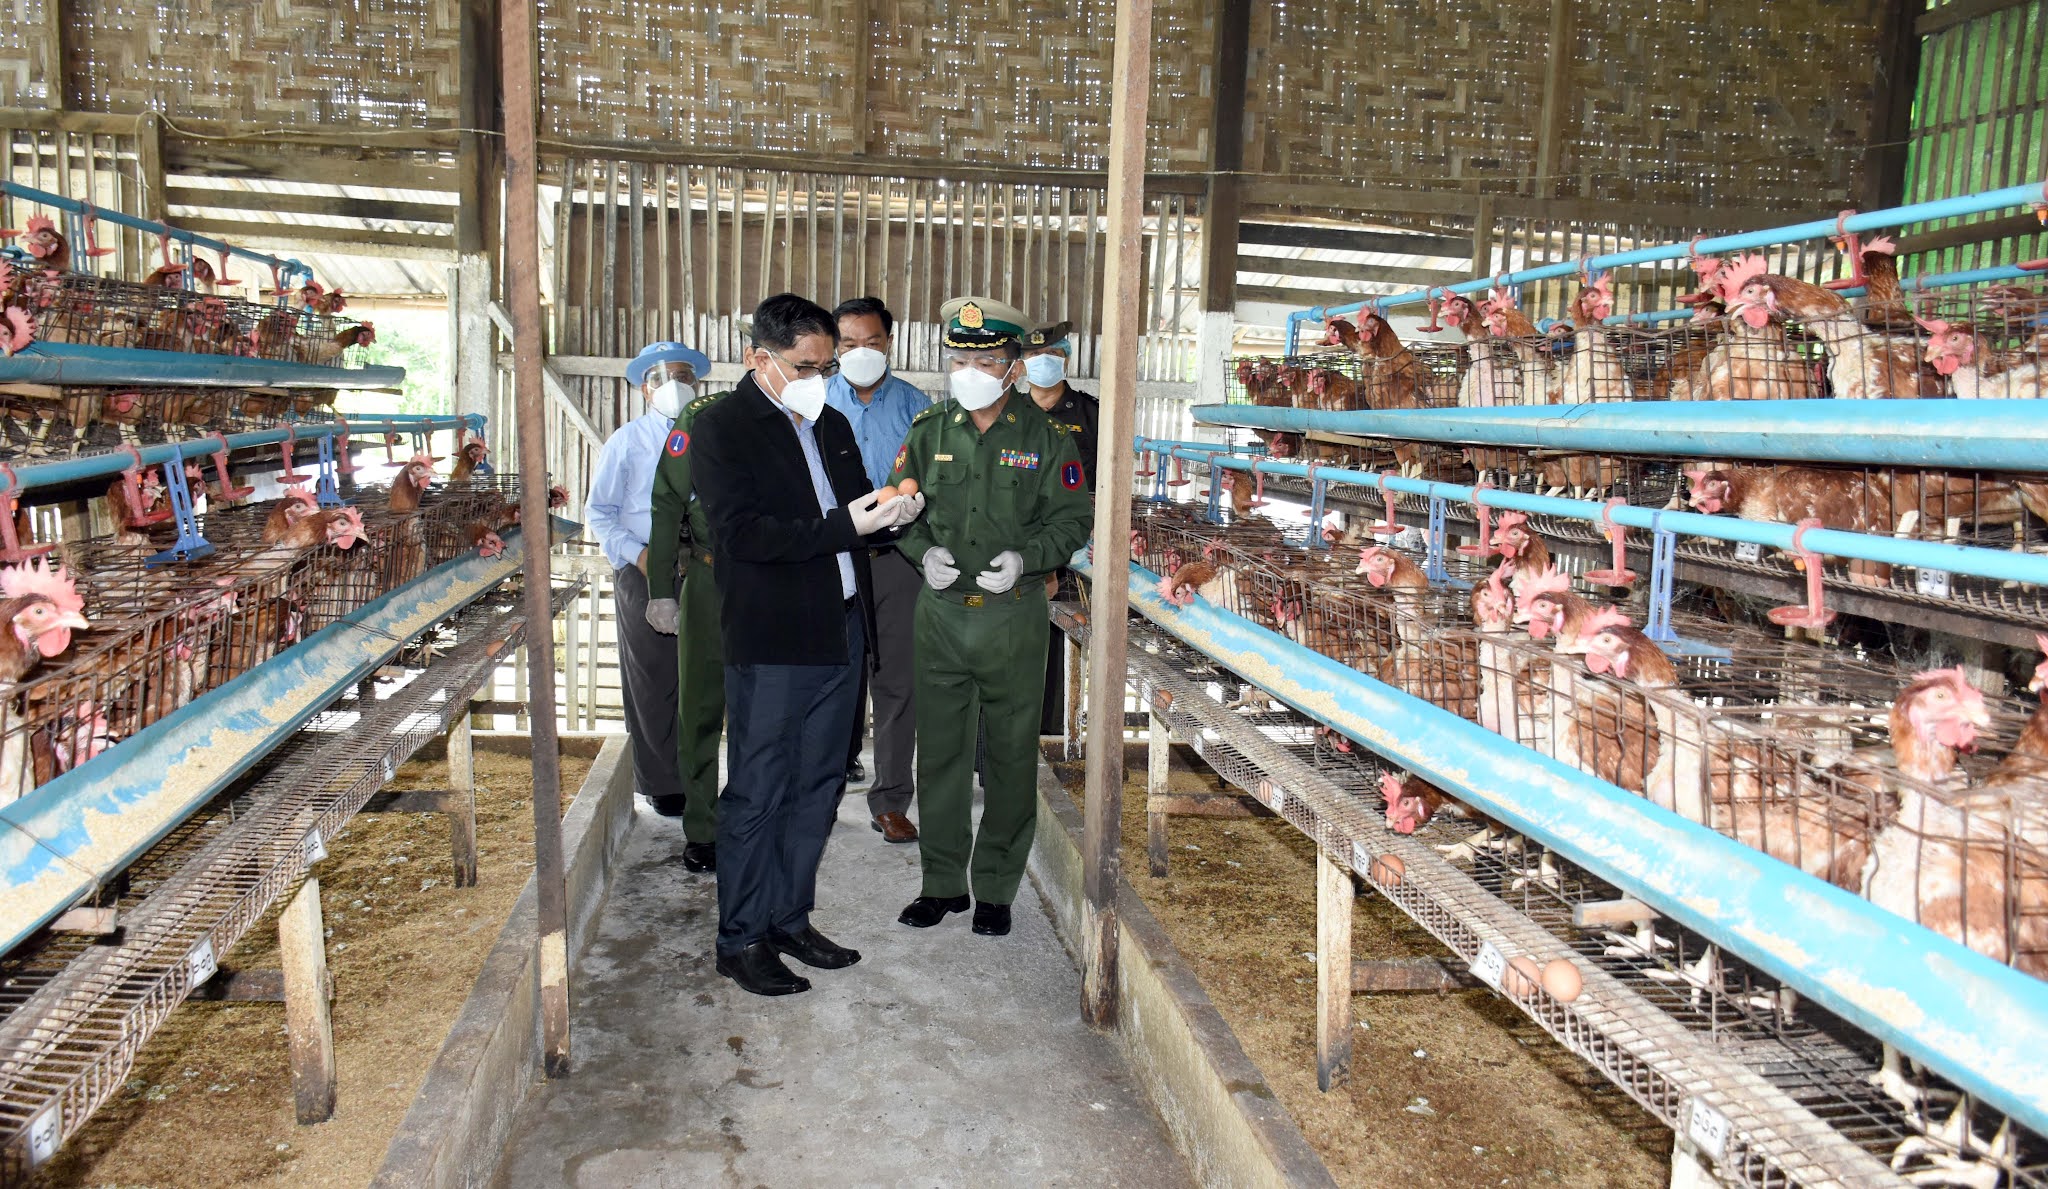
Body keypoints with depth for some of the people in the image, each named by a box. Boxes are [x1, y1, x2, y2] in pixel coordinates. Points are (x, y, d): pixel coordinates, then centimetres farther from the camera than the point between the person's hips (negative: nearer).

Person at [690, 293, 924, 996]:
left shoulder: (832, 425, 16)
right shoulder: (722, 428, -7)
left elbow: (855, 509, 22)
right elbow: (742, 533, -18)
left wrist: (897, 508, -2)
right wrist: (845, 525, -23)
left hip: (839, 635, 7)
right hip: (770, 644, -7)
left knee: (816, 789, 14)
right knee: (756, 796, 2)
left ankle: (791, 919, 28)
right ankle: (741, 941, 14)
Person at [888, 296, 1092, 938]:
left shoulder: (1046, 435, -3)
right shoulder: (929, 430, 5)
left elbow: (1070, 519, 1)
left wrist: (1024, 557, -16)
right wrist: (924, 551, -7)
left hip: (1014, 615, -2)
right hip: (941, 612, 2)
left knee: (1011, 754, 6)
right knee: (939, 749, 8)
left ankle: (996, 887, 21)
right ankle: (943, 881, 23)